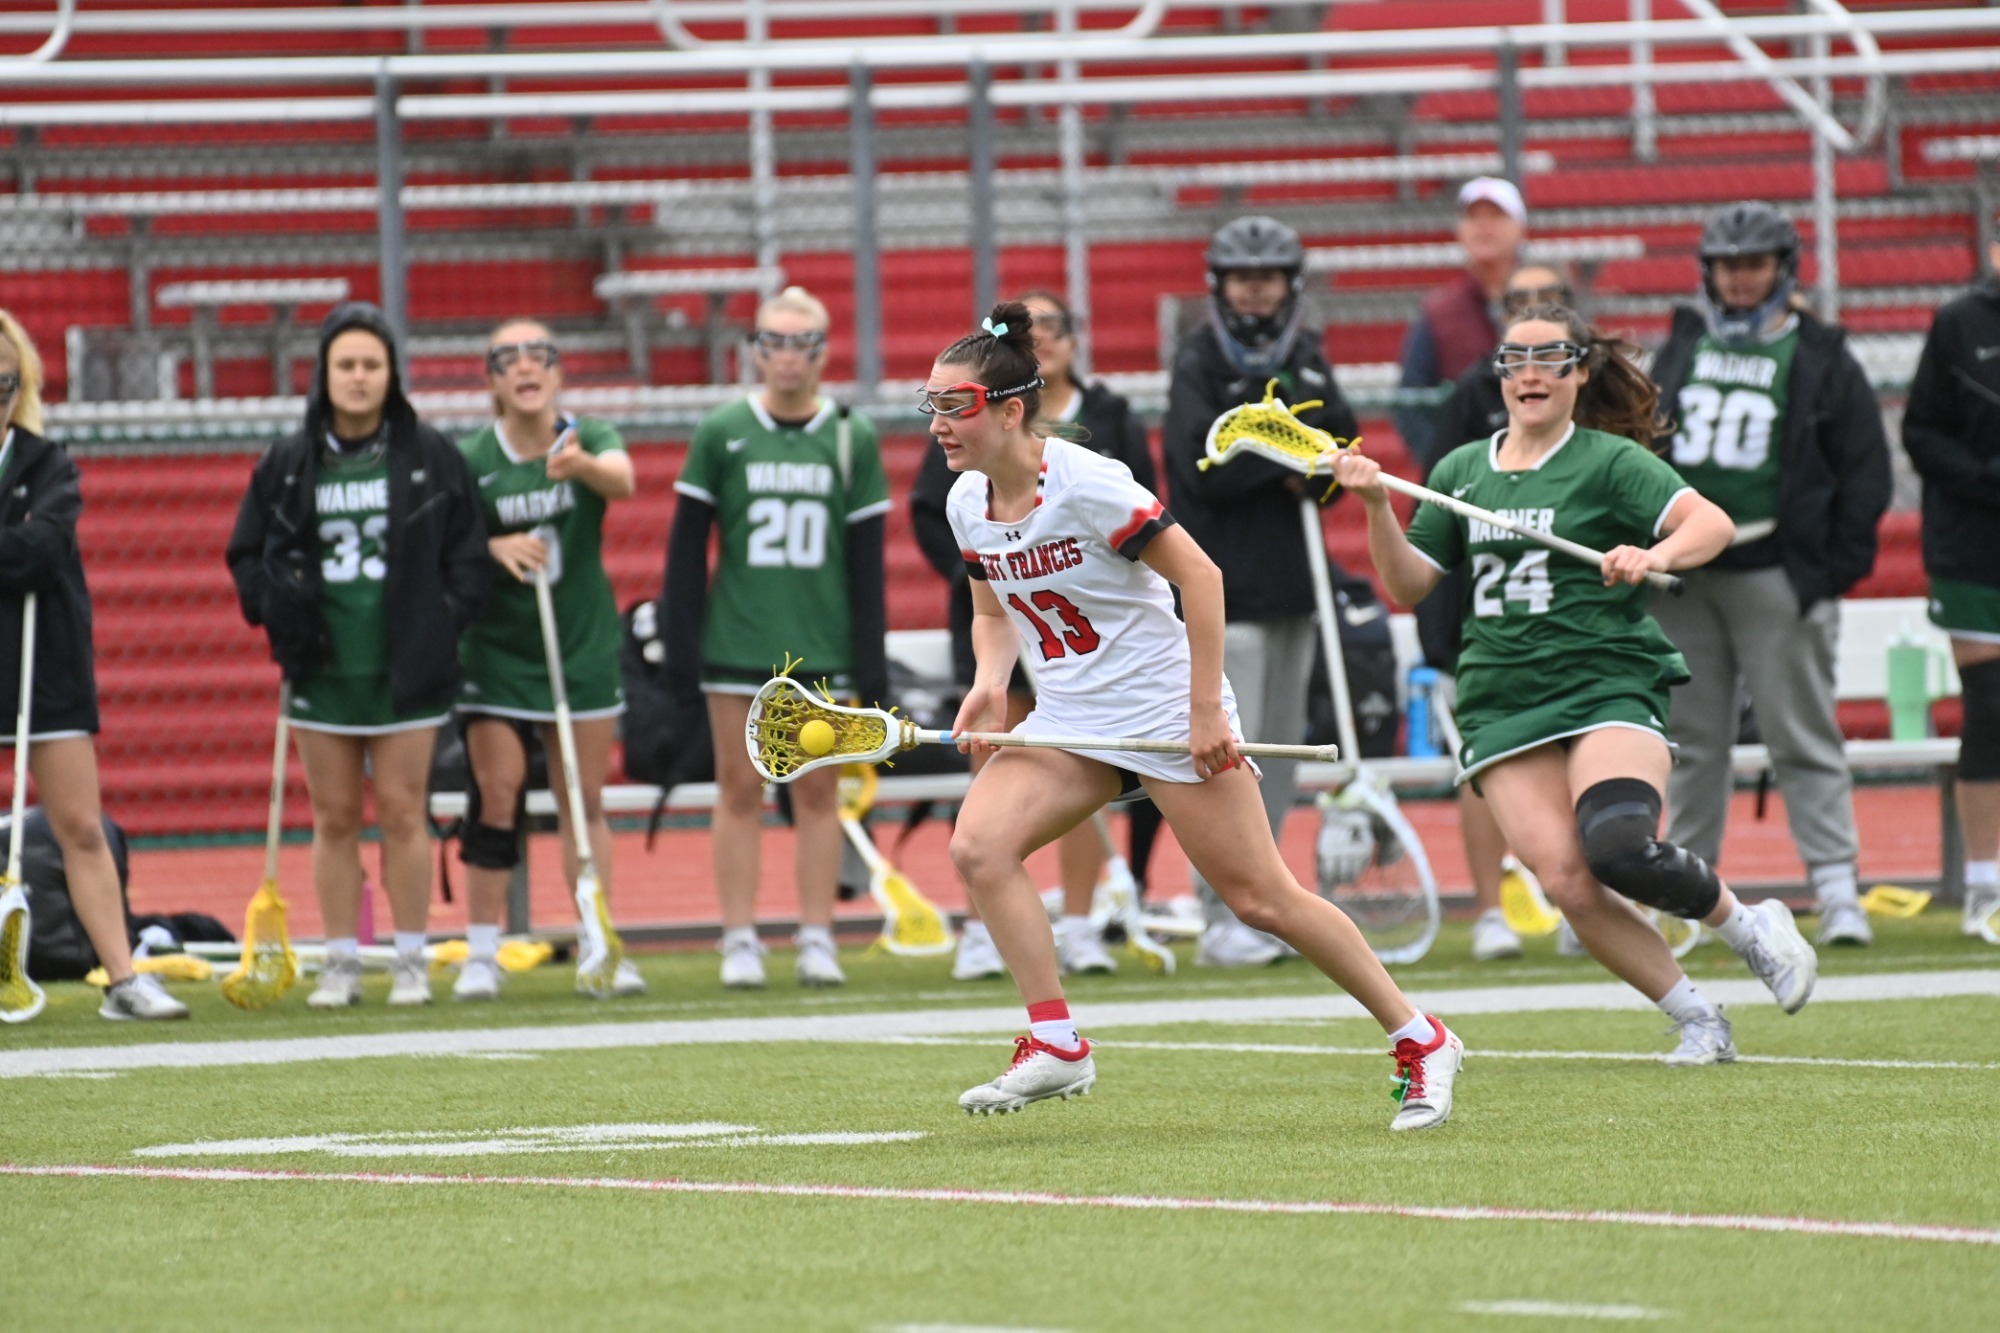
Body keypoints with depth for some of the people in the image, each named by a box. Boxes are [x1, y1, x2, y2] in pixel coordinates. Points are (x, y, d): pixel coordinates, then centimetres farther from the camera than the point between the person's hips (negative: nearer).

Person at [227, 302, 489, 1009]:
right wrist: (278, 607, -7)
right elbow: (247, 554, 11)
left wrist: (443, 623, -6)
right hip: (322, 670, 2)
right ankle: (341, 963, 11)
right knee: (334, 818, 5)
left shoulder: (431, 457, 0)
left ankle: (412, 962, 7)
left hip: (406, 670, -2)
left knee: (401, 813, 0)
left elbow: (467, 552, 5)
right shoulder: (288, 463, 4)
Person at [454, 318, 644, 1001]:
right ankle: (481, 954, 0)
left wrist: (582, 465, -50)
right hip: (495, 651, -1)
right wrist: (493, 548, -25)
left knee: (585, 801, 5)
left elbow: (622, 479, -28)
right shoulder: (469, 459, -7)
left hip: (583, 646, 1)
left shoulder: (589, 439, -5)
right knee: (495, 795, -7)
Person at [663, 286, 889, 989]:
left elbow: (867, 561, 6)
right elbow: (686, 547, 4)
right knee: (740, 792, 1)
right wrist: (680, 646, -2)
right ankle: (740, 940, 5)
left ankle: (817, 939, 7)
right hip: (735, 642, -1)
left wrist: (872, 662, 1)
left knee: (818, 793, 3)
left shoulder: (852, 440, 4)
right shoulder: (721, 434, 2)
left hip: (824, 644, 1)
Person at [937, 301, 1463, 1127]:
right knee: (978, 846, -17)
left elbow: (1200, 577, -17)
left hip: (1165, 710, -7)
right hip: (1067, 720, 7)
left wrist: (1205, 710, -19)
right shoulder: (968, 503, 2)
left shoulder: (1084, 483, -20)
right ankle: (1055, 1047, -12)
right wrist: (989, 684, -4)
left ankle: (1420, 1042, 10)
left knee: (1261, 898, -4)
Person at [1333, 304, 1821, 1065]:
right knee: (1567, 881, -15)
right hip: (1502, 708, 4)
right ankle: (1698, 1022, 0)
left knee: (1619, 851, -27)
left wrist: (1657, 554, -32)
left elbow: (1711, 523, -11)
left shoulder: (1609, 461, 1)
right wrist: (1376, 506, 0)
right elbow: (1407, 586, 16)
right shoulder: (1461, 472, 16)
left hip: (1607, 687, -4)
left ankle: (1752, 929, 2)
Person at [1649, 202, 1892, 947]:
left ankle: (1836, 886, -8)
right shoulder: (1681, 349, 14)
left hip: (1776, 575, -4)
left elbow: (1865, 469, 2)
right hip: (1683, 574, 4)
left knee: (1802, 738, -6)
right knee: (1691, 740, 8)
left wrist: (1833, 567, -6)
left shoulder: (1821, 359, 3)